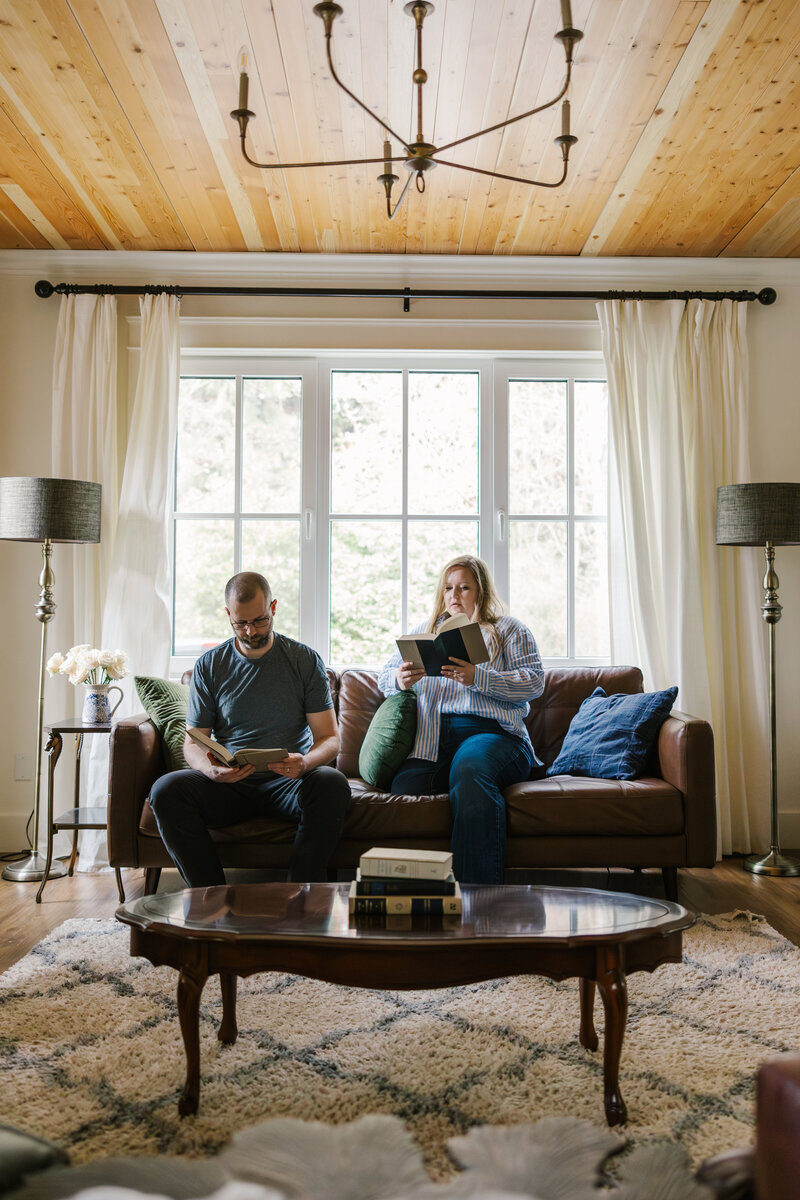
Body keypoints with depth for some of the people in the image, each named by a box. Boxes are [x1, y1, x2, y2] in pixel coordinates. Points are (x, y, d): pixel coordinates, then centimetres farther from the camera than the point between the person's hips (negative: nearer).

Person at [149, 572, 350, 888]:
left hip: (288, 780, -1)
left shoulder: (306, 660, 4)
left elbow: (329, 737, 1)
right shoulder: (209, 666, 7)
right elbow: (192, 743, 7)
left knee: (332, 784, -33)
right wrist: (211, 769, -19)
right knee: (165, 790, -26)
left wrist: (303, 763, -23)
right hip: (228, 783, 1)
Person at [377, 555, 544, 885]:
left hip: (492, 732, -3)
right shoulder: (426, 631, 29)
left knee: (469, 768, -39)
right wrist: (400, 680, -2)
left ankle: (480, 892, -40)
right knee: (405, 784, -31)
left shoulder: (509, 630, 18)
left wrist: (478, 678, -13)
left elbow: (534, 681, 2)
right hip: (433, 737, 3)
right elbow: (385, 677, 24)